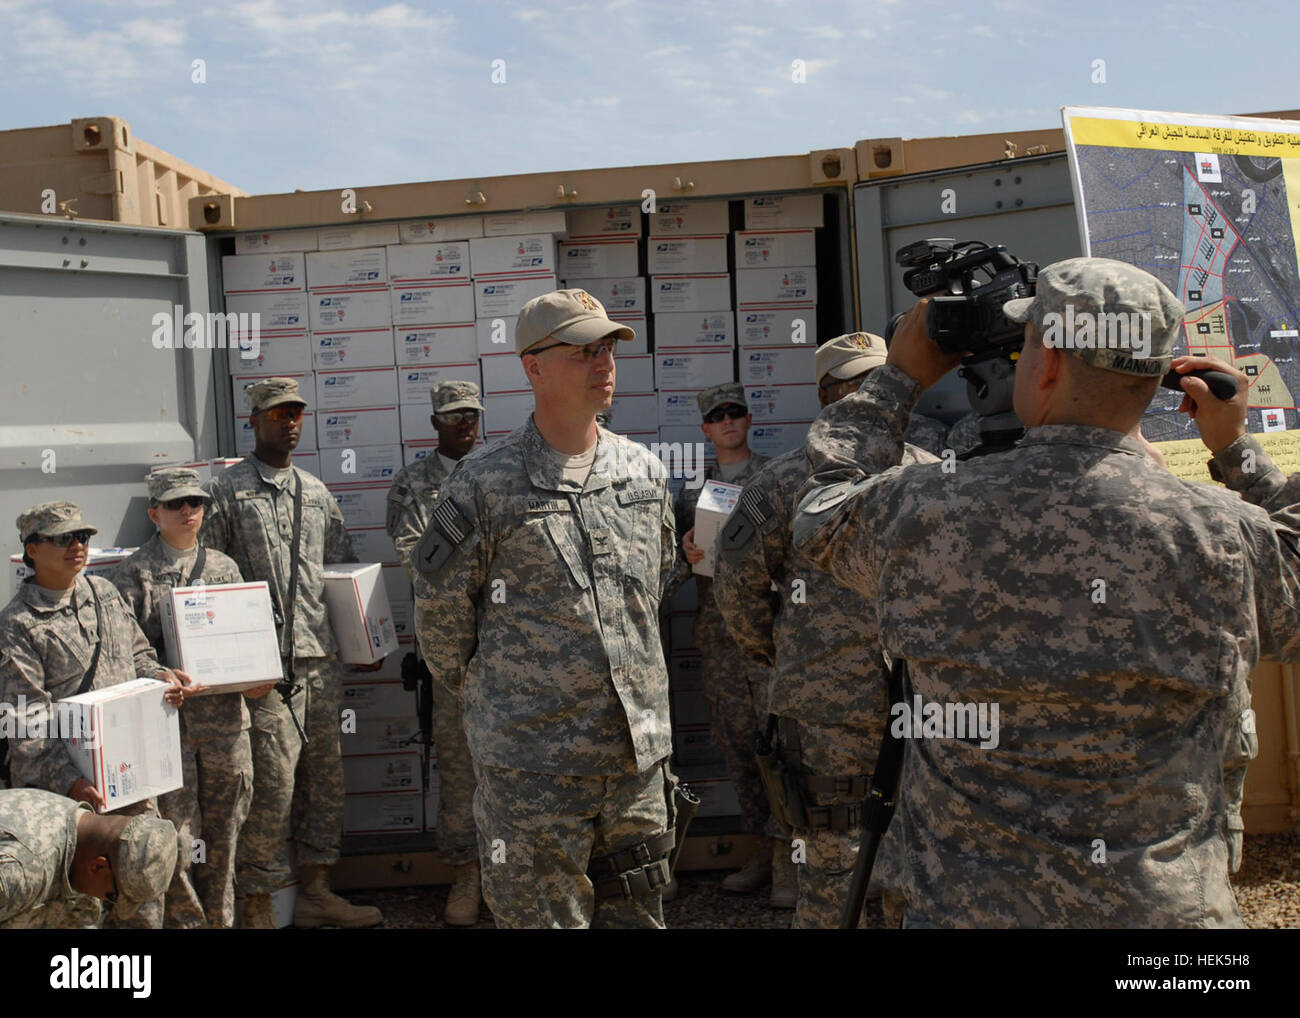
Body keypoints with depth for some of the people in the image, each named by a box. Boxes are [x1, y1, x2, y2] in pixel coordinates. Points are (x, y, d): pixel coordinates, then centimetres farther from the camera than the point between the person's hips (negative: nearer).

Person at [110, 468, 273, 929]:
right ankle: (184, 922, 12)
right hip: (167, 721, -4)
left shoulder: (224, 567, 14)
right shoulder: (133, 574, 2)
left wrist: (258, 679, -2)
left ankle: (220, 922, 22)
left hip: (225, 717, 4)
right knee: (177, 840, -2)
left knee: (221, 838, 10)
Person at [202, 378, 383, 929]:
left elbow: (345, 565, 23)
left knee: (325, 773, 10)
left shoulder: (316, 492, 17)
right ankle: (257, 907, 5)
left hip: (320, 657, 6)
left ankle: (315, 891, 23)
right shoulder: (227, 490, 0)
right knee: (271, 782, -7)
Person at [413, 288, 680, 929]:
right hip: (531, 763, -4)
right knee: (540, 915, 4)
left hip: (638, 755, 5)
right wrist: (485, 694, 11)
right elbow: (439, 612, 2)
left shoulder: (644, 472, 7)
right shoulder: (485, 484, -7)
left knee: (637, 915, 15)